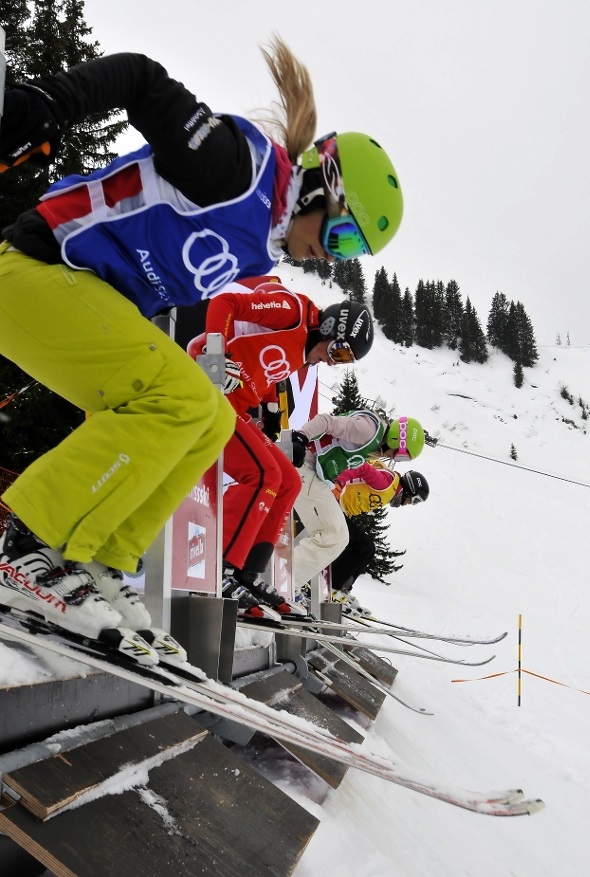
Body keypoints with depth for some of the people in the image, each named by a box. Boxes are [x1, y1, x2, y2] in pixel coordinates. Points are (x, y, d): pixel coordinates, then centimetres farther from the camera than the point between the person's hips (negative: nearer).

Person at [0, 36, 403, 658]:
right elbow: (143, 79, -15)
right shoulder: (242, 162, -13)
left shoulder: (257, 251, 13)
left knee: (211, 422, 3)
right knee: (181, 399, -24)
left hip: (91, 303, 10)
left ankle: (93, 568, 1)